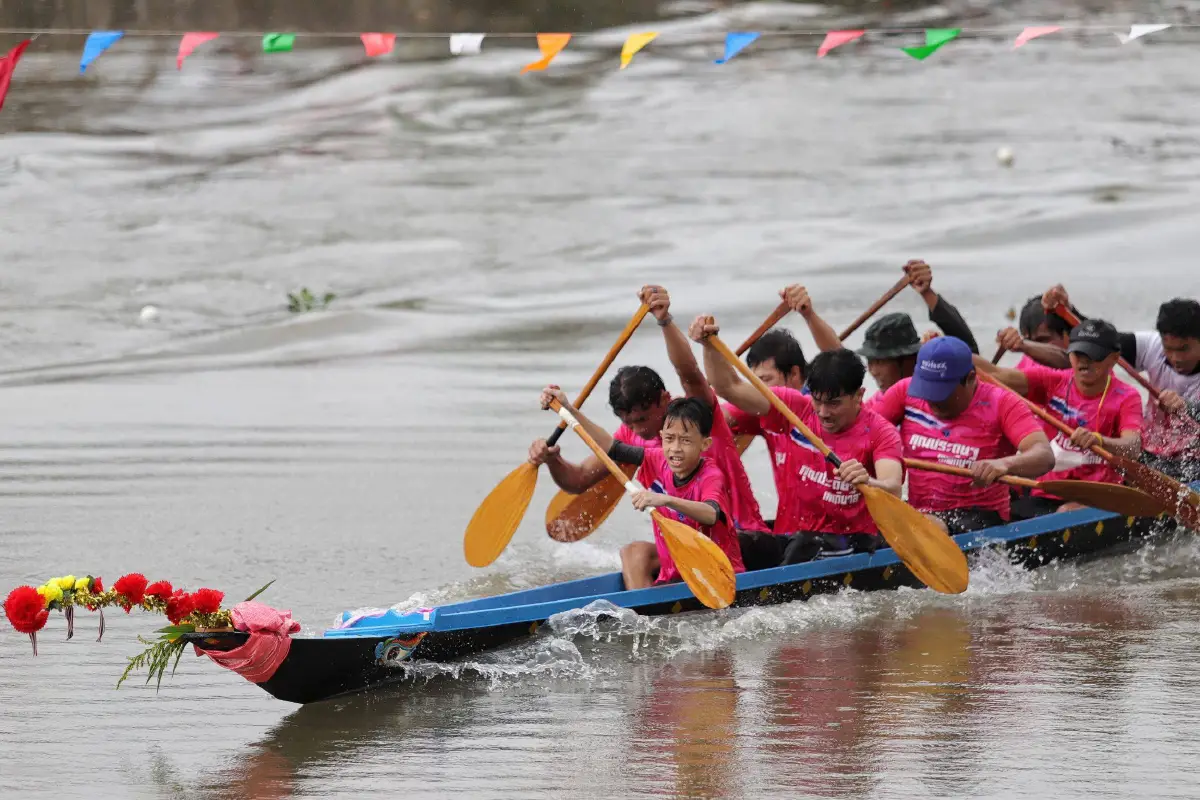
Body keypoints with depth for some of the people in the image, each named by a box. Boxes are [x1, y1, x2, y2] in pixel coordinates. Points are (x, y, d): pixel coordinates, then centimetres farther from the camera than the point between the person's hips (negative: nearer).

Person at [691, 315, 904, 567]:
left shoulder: (879, 432, -4)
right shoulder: (794, 409, 7)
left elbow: (893, 490, -22)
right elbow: (730, 387, 3)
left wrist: (868, 483, -46)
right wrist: (710, 345, -14)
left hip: (851, 544, -4)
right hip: (789, 539, 4)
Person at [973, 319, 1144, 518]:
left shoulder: (1126, 397, -3)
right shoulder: (1054, 382, 7)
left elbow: (1132, 448, -21)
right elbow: (1000, 376, -7)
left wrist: (1099, 441, -43)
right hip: (1045, 497, 4)